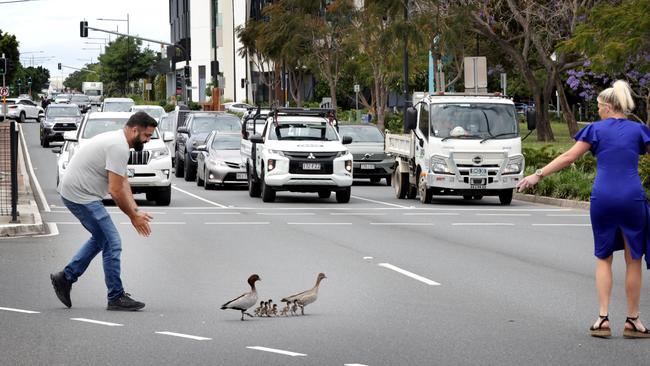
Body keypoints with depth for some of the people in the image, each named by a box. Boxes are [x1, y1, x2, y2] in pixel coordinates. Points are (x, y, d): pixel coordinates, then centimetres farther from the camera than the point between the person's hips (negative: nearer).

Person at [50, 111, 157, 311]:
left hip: (75, 192, 11)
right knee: (112, 243, -7)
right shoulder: (119, 148, -21)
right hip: (81, 195, -11)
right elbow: (116, 190, -23)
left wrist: (136, 211, 7)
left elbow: (123, 183, 17)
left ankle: (66, 278, 25)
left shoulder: (117, 142, 14)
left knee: (101, 239, 23)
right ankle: (116, 297, 0)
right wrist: (133, 216, -11)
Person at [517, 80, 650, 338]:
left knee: (603, 258, 12)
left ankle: (603, 318, 4)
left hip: (603, 198, 0)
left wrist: (538, 175, 7)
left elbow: (568, 157, 2)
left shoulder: (597, 129, 4)